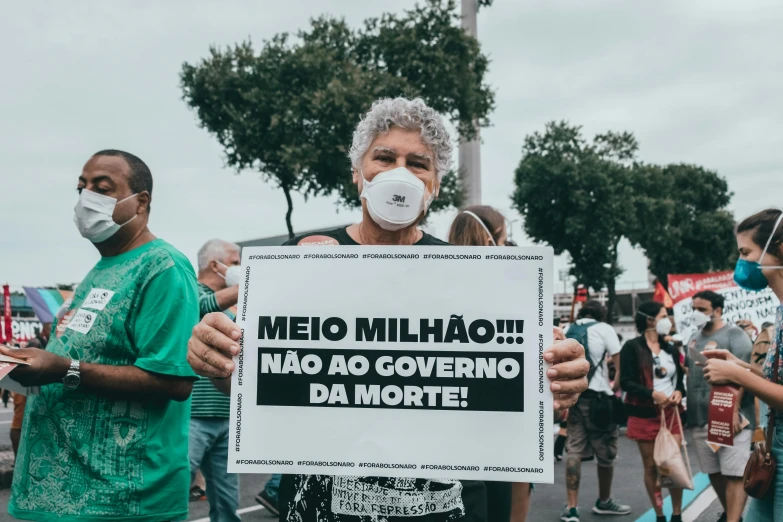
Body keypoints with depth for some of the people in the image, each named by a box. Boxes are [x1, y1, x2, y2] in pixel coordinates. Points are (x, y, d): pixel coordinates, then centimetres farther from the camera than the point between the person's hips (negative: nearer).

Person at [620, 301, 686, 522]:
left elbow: (679, 379, 17)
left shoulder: (671, 349, 13)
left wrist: (679, 392, -5)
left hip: (671, 413, 4)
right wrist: (652, 394, -22)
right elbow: (626, 382, -12)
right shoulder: (632, 347, -6)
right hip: (644, 415, -4)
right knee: (651, 466, 4)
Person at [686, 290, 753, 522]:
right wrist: (689, 409, 17)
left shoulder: (734, 334, -6)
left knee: (735, 474, -8)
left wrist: (734, 410, -22)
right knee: (714, 472, 14)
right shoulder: (694, 338, 16)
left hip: (728, 418, -7)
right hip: (701, 419, 7)